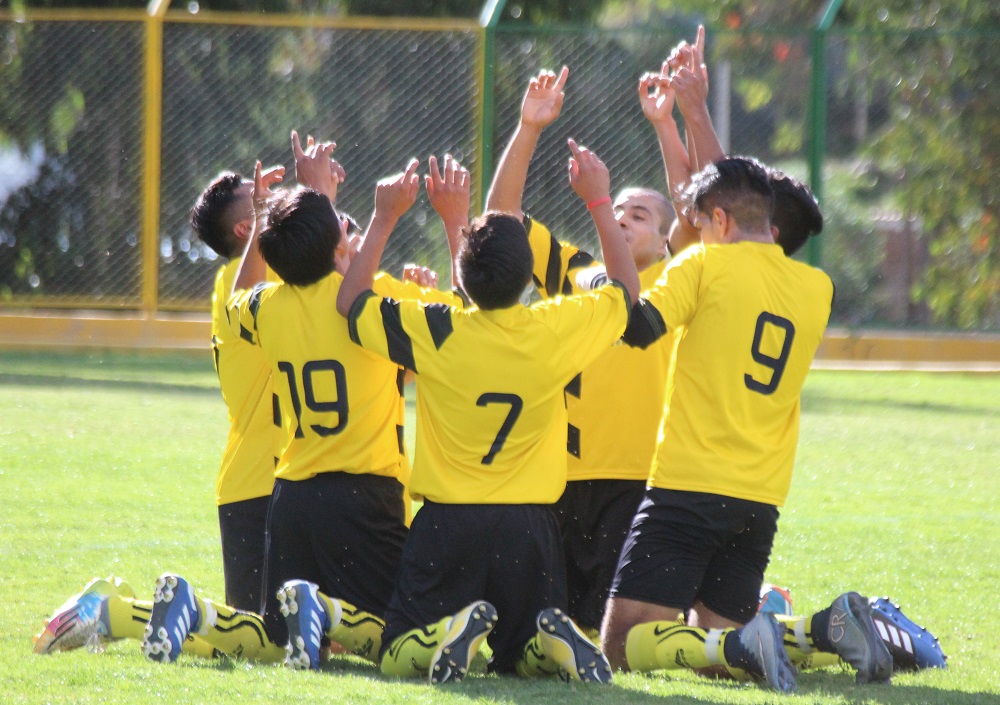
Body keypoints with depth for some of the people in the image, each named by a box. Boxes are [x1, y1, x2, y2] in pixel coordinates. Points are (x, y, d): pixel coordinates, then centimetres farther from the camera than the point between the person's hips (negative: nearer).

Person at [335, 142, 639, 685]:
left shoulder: (434, 332, -11)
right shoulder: (556, 330, -8)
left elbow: (350, 300, 7)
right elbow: (625, 287, 13)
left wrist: (384, 219, 12)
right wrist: (598, 201, 19)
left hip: (448, 521, -2)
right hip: (527, 523, 2)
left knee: (397, 657, 7)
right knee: (522, 657, 17)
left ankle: (451, 632, -26)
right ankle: (554, 639, -18)